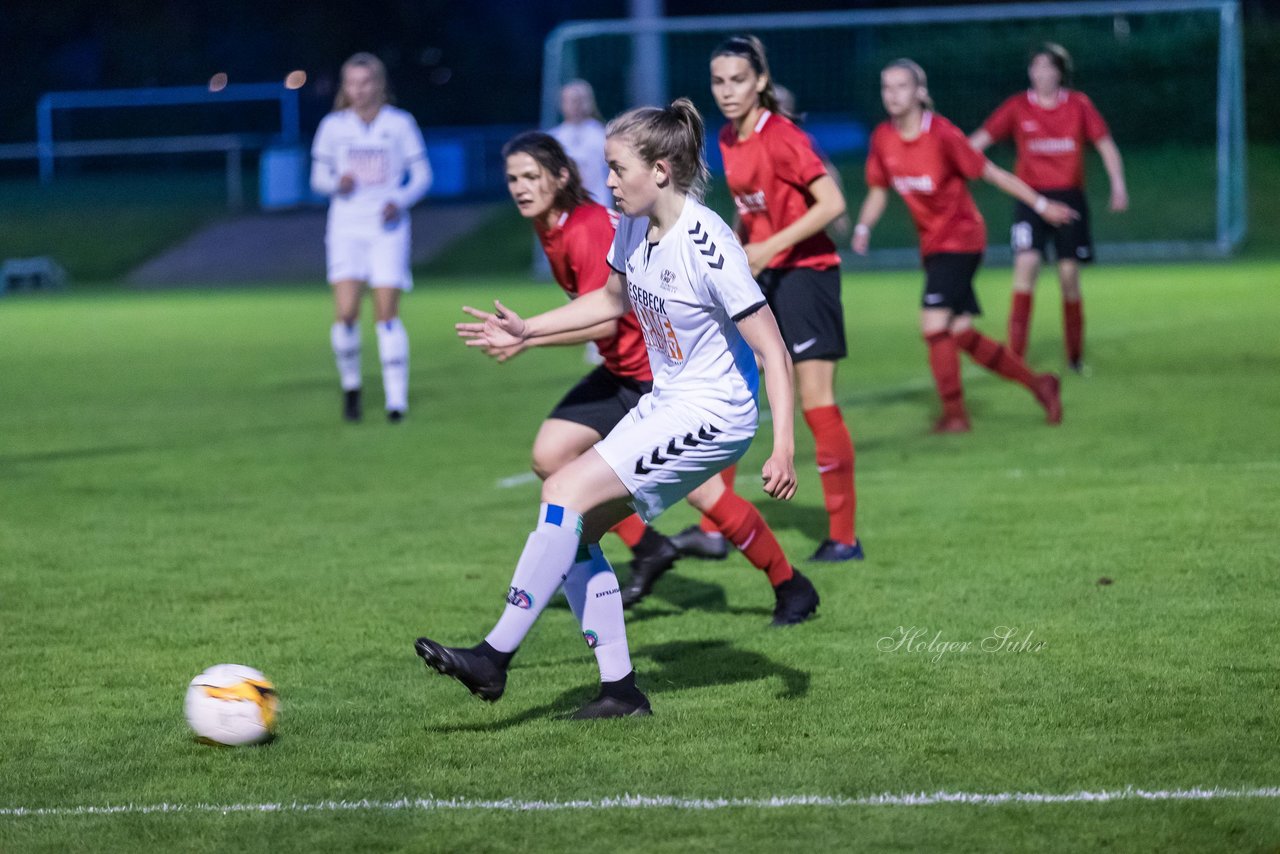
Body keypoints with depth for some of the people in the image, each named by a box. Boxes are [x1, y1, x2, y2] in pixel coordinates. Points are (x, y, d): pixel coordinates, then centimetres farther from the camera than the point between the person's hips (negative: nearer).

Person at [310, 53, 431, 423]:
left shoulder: (400, 124, 2)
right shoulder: (333, 126, 5)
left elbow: (422, 175, 6)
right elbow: (318, 175, 12)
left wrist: (400, 201, -12)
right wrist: (337, 183, -11)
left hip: (387, 228, -1)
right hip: (346, 228, 1)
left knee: (387, 314, -6)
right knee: (346, 313, -12)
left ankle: (397, 398, 1)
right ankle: (350, 385, 11)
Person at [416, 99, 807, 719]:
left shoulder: (706, 245, -23)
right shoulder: (633, 227, 2)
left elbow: (772, 351, -21)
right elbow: (613, 299, 25)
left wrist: (783, 448, -26)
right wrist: (527, 331, 18)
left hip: (713, 413, -9)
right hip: (665, 406, 9)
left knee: (565, 492, -18)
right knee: (575, 529, 3)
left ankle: (496, 656, -16)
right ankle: (619, 688, 9)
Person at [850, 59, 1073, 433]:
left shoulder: (943, 135, -17)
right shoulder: (882, 139, 1)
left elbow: (990, 173, -11)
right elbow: (878, 191, 13)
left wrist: (1041, 205, -6)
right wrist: (863, 227, -5)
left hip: (960, 237, -7)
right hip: (931, 244, 7)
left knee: (935, 325, -17)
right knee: (960, 333, 5)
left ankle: (954, 413, -5)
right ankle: (1037, 383, 19)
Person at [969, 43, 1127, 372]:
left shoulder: (1079, 105, 1)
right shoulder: (1018, 107, 0)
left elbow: (1105, 145, 5)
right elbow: (979, 140, -3)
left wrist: (1118, 185, -6)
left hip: (1069, 197, 1)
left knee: (1069, 274, 0)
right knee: (1026, 262, -19)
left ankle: (1075, 356, 16)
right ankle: (1015, 354, -18)